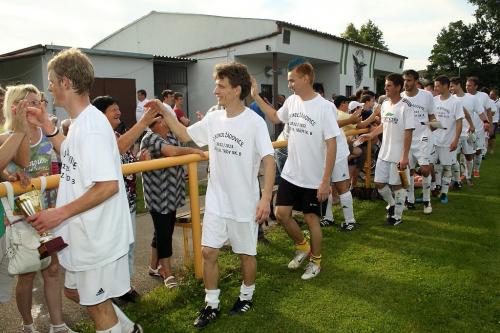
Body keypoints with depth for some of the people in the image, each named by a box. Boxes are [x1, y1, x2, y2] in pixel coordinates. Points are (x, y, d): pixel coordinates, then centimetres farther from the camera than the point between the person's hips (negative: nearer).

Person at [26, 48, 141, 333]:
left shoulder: (91, 126, -24)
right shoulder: (81, 122, 8)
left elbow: (108, 186, -29)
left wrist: (61, 213, -24)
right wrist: (47, 125, 17)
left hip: (96, 237, -10)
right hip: (85, 233, 10)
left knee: (97, 304, 8)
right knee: (74, 290, 25)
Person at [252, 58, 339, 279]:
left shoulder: (325, 107, -17)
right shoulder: (291, 101, 2)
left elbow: (331, 145, -16)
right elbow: (275, 118, 22)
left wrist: (325, 181, -17)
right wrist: (256, 97, 15)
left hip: (314, 179, -6)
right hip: (290, 174, 6)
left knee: (312, 219, 8)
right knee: (281, 213, 8)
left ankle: (315, 260, 32)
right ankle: (302, 247, 34)